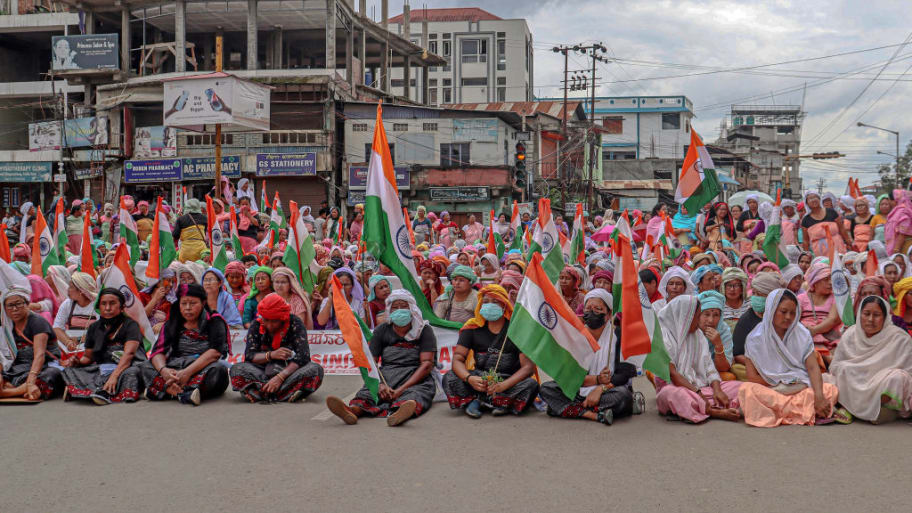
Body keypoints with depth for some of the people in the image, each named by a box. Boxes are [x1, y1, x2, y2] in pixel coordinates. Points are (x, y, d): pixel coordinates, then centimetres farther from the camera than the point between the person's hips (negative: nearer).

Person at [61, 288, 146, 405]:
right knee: (70, 370, -15)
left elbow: (129, 353, -17)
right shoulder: (94, 328, 14)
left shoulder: (130, 324, -2)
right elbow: (88, 357, 20)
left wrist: (114, 376, -32)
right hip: (102, 370, 5)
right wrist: (78, 362, -5)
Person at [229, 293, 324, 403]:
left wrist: (280, 377, -31)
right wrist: (271, 355, -27)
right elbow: (249, 355, -9)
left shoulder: (295, 324, -11)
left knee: (316, 370, -31)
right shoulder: (256, 325, -4)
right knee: (236, 369, -26)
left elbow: (303, 356, -20)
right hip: (263, 371, 2)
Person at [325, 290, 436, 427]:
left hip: (416, 380, -3)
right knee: (366, 393, -28)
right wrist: (379, 384, -16)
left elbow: (427, 364, -5)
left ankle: (401, 412, -69)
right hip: (386, 377, 3)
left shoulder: (424, 330, 6)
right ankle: (354, 409, -60)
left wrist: (402, 389, -18)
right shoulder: (382, 331, 14)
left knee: (415, 395, -36)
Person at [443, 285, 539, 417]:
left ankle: (474, 401, -28)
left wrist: (503, 385, -28)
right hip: (480, 378, 2)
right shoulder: (473, 327, 3)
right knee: (449, 378, -22)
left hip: (510, 380, -2)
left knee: (531, 385, -31)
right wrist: (469, 378, -27)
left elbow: (528, 366, -12)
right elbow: (457, 359, -4)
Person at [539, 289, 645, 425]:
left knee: (623, 395, -36)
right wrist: (597, 379, -17)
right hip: (581, 392, 4)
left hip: (610, 390, -3)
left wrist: (600, 388, -23)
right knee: (546, 388, -20)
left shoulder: (618, 334, 0)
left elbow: (626, 373, -8)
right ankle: (596, 415, -32)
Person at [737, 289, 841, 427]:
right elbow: (752, 377, -7)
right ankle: (806, 411, -30)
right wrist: (779, 386, -9)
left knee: (832, 390, -22)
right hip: (770, 391, -2)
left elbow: (813, 367, -9)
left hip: (801, 389, 2)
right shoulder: (755, 338, -5)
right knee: (746, 390, -33)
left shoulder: (802, 334, 2)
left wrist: (819, 396, -25)